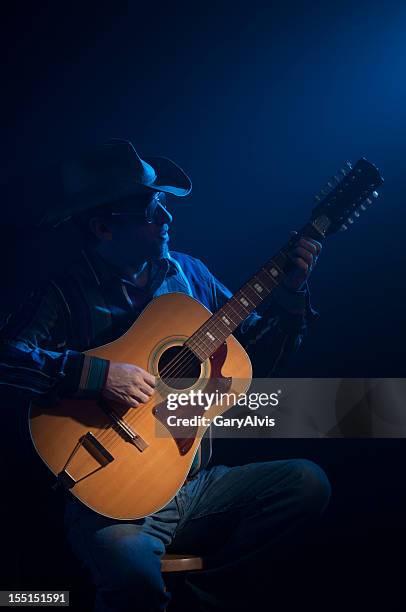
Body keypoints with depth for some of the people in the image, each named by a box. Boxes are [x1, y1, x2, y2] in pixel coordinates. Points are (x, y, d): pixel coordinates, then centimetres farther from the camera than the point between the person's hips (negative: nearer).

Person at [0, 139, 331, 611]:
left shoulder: (188, 272, 8)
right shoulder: (67, 295, -8)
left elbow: (260, 356, 12)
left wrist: (291, 296, -2)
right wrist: (96, 374, -29)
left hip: (197, 487, 5)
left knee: (307, 482, -13)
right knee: (133, 571, -34)